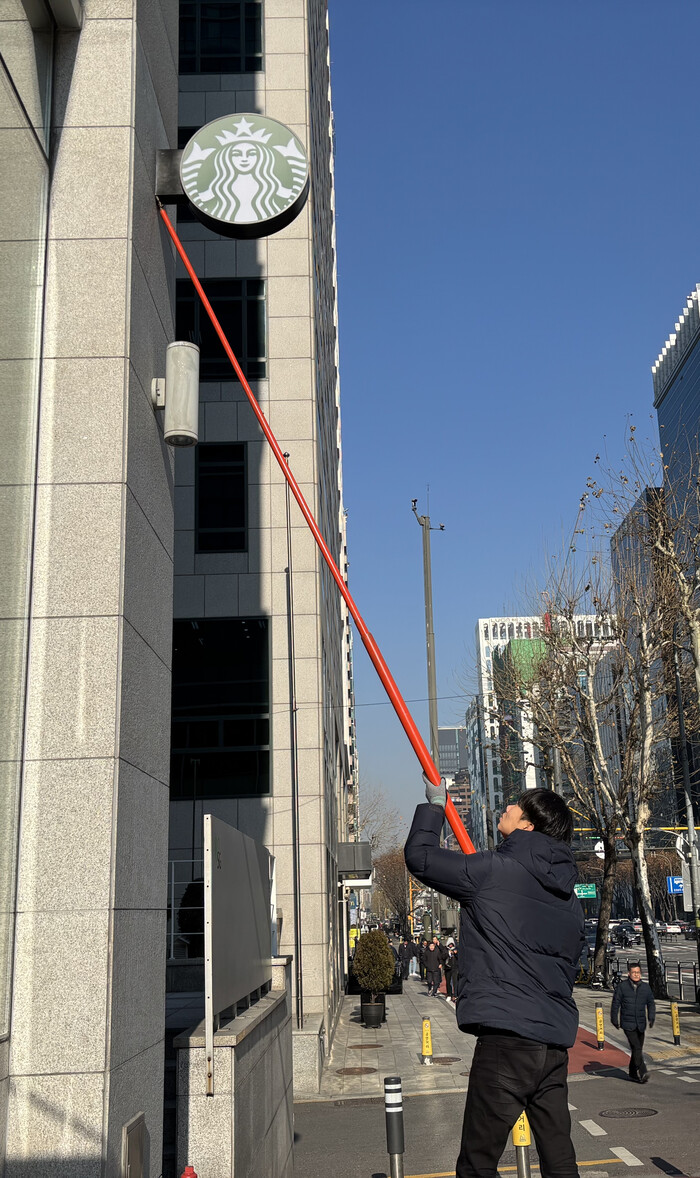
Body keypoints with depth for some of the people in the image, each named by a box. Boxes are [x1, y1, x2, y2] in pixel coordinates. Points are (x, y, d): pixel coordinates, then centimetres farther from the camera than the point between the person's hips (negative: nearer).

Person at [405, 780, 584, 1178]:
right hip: (557, 1041, 8)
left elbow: (419, 856, 3)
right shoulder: (570, 899, 14)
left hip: (506, 1037, -7)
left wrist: (435, 805, 17)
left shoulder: (493, 871, -8)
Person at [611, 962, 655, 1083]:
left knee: (638, 1048, 11)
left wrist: (651, 1018, 1)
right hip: (627, 1024, -4)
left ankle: (633, 1073, 26)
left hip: (641, 1024, 4)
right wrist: (614, 1019, 2)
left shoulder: (646, 987, 6)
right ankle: (642, 1073, -17)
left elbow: (651, 1003, 14)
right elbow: (615, 1004, 1)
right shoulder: (622, 986, -4)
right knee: (636, 1048, -15)